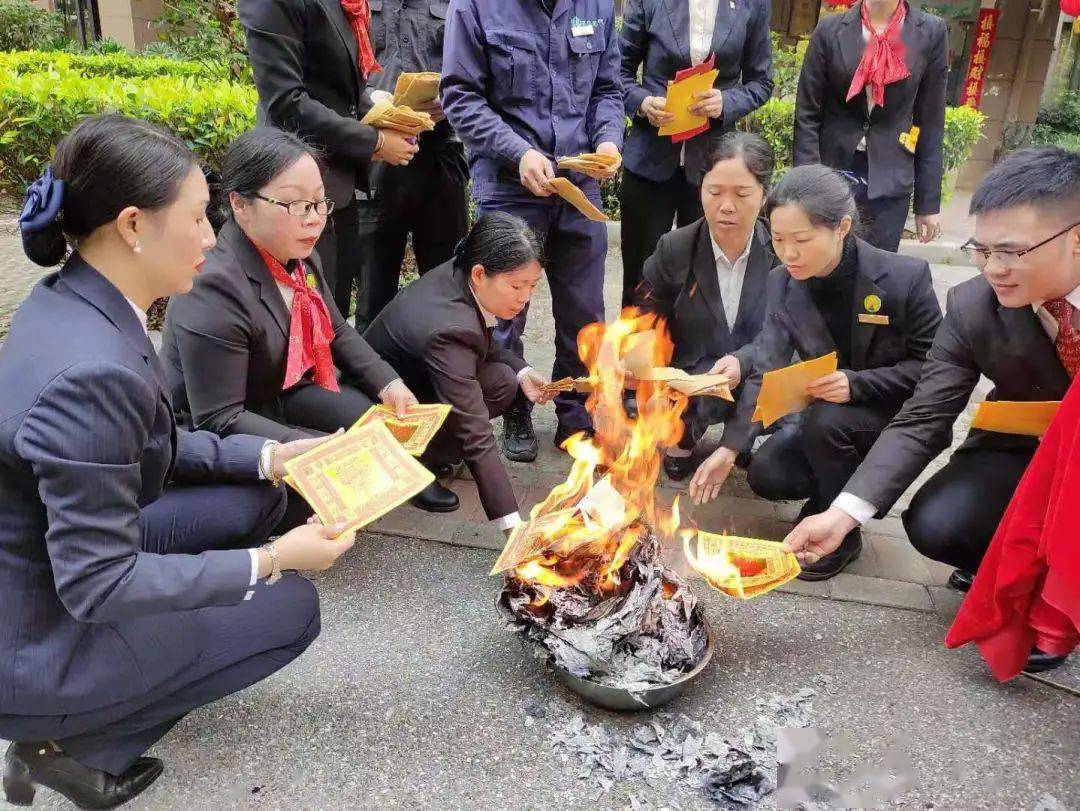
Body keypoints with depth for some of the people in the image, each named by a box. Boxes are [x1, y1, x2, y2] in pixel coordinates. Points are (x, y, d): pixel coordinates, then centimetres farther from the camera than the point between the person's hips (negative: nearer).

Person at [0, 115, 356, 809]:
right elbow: (98, 584, -28)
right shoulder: (94, 371, -34)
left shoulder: (69, 301, -5)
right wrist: (270, 561, -21)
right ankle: (75, 743, 7)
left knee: (257, 500, 7)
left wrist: (271, 458, 0)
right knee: (290, 608, 0)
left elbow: (144, 449, 6)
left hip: (58, 566, 8)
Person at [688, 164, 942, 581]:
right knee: (765, 475, -17)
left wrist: (856, 384, -32)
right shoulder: (781, 283, -10)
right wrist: (730, 446, -24)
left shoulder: (906, 277, -22)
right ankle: (833, 492, 14)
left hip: (898, 415, -4)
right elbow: (765, 374, -13)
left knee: (827, 420, -32)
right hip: (823, 417, 4)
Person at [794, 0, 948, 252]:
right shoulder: (830, 30, 0)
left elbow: (931, 123, 3)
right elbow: (807, 115, -1)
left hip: (889, 183, 1)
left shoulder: (931, 32, 2)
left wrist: (928, 202, 1)